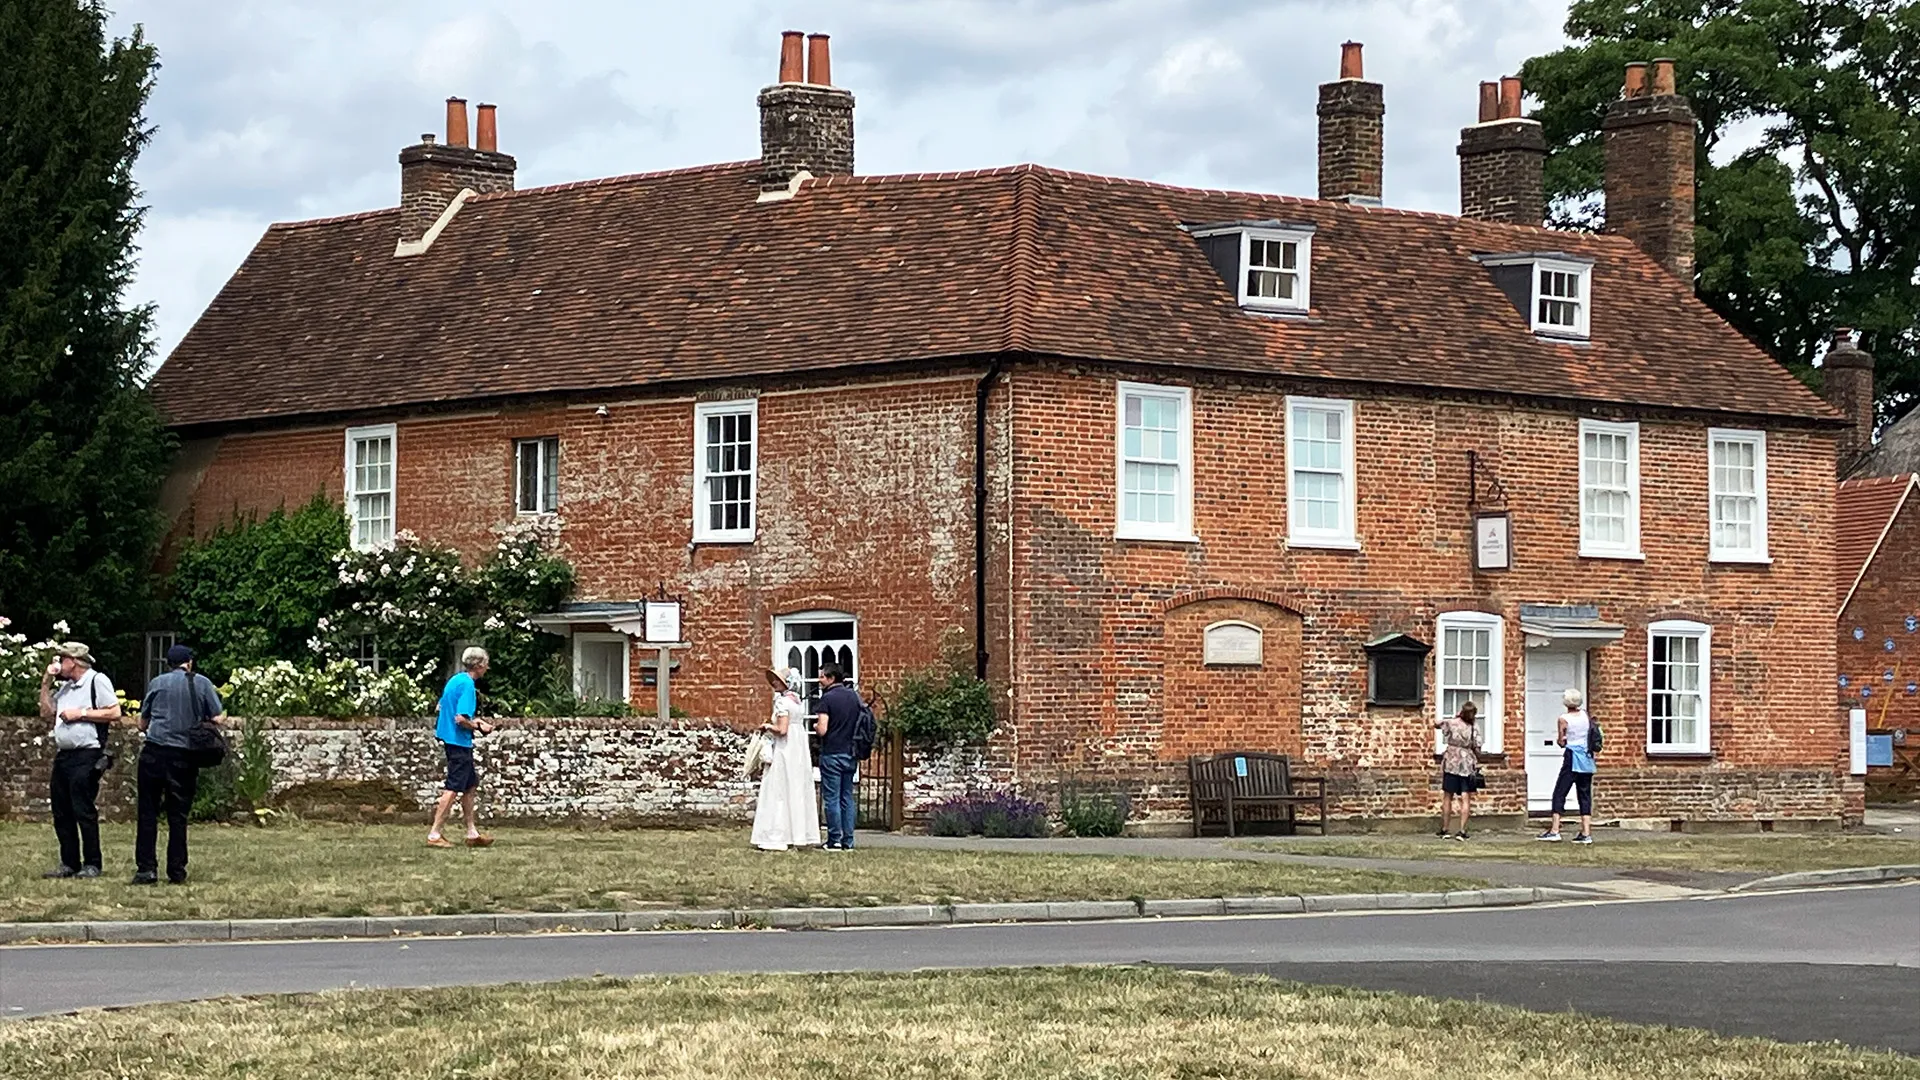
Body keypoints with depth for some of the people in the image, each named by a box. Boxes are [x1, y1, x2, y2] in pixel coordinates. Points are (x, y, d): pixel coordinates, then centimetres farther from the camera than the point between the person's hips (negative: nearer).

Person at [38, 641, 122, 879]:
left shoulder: (97, 681, -4)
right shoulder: (65, 687, 22)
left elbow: (115, 713, -12)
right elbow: (46, 713, 20)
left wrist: (81, 713, -12)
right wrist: (46, 683, 13)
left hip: (86, 755, -9)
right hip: (63, 755, 9)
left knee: (84, 811, -8)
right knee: (61, 812, 6)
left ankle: (92, 865, -3)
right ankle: (69, 863, 12)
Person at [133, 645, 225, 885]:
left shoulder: (157, 683, 7)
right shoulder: (202, 684, 4)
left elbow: (142, 724, 12)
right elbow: (217, 719, 1)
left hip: (154, 752, 0)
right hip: (185, 756, 0)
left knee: (148, 812, 4)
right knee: (178, 815, 6)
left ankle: (146, 868, -2)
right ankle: (177, 871, 8)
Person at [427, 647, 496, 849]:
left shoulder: (455, 680, 10)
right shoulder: (468, 685, -18)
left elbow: (441, 707, 21)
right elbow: (461, 719, -25)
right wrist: (479, 727, -8)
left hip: (450, 739, 10)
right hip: (459, 741, -10)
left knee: (470, 784, 16)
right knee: (454, 788, -5)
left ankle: (472, 833, 21)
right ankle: (434, 835, -4)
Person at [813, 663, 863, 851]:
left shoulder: (828, 698, -12)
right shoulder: (854, 696, 8)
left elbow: (822, 729, -17)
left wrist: (815, 726, 3)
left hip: (832, 754, -6)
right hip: (851, 754, 6)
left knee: (832, 798, -1)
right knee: (848, 798, 9)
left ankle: (835, 840, -1)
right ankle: (848, 841, 9)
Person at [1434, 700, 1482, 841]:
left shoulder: (1452, 723, -5)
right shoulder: (1474, 730, -6)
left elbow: (1436, 723, 10)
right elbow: (1477, 750, -6)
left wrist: (1454, 717, 14)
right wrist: (1478, 763, 10)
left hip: (1451, 764, 1)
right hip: (1467, 766, -1)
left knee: (1447, 797, 9)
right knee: (1465, 799, 0)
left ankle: (1444, 830, 12)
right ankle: (1462, 831, -6)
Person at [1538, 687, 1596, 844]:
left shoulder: (1564, 719, -8)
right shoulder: (1585, 715, 4)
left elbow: (1561, 742, -4)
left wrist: (1559, 740, 13)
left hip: (1572, 758, -5)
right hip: (1587, 758, 5)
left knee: (1559, 794, 1)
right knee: (1585, 795, 6)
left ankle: (1554, 830, -5)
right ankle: (1586, 833, 1)